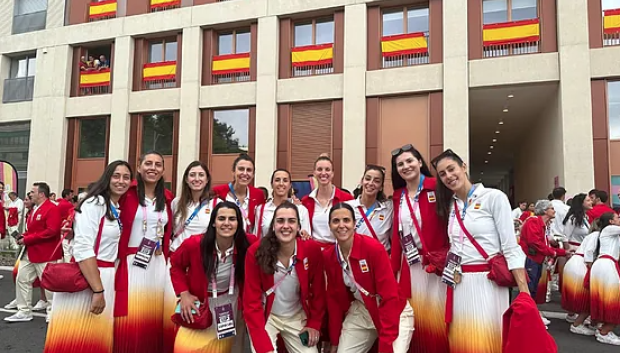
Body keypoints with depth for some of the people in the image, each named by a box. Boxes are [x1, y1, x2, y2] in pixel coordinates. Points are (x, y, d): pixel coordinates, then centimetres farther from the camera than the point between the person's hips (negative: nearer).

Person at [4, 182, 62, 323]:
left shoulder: (52, 209, -17)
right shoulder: (35, 209, 14)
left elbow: (51, 231, -25)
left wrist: (27, 239, -21)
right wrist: (23, 236, 1)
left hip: (45, 254, -10)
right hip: (30, 252, 10)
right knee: (22, 279, 12)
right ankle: (24, 311, 24)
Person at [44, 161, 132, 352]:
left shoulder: (119, 209, 13)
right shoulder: (95, 203, -12)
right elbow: (82, 249, -20)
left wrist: (103, 287, 8)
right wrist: (98, 290, -22)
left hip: (106, 276, 8)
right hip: (84, 277, -8)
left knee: (98, 336, 16)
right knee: (77, 336, 1)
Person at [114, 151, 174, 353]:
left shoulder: (167, 198, 10)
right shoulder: (126, 193, -5)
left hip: (158, 265, 5)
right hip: (130, 263, -4)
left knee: (154, 318, 10)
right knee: (130, 320, 0)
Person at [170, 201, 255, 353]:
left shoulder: (248, 244, -22)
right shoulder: (194, 244, -23)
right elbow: (176, 265, -4)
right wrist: (184, 294, -13)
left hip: (230, 305, 1)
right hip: (200, 304, -1)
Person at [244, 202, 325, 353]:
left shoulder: (312, 250, -14)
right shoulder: (256, 252, -19)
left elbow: (318, 291, 0)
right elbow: (251, 301, -16)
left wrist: (314, 323, -4)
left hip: (297, 317, 2)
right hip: (264, 317, -2)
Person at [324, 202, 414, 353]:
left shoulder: (373, 247, -22)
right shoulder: (328, 256, -6)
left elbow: (390, 296, -21)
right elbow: (334, 297, 4)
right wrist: (334, 341, 5)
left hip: (394, 313, -4)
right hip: (360, 313, 4)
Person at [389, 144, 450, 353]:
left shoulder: (436, 187, -6)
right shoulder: (398, 196, 11)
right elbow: (396, 234, 11)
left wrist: (445, 258, -18)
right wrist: (392, 269, 7)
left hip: (435, 264, -4)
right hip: (409, 266, 5)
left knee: (435, 316, 3)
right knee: (413, 317, 10)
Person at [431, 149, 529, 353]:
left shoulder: (494, 197, -6)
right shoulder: (449, 205, 10)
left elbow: (511, 247, -10)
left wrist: (524, 292, -16)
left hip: (486, 281, -5)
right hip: (458, 284, 5)